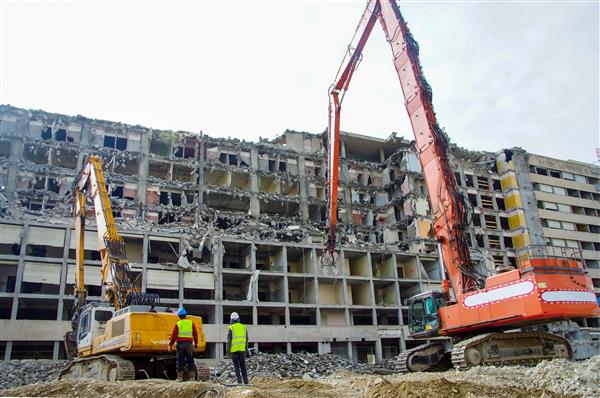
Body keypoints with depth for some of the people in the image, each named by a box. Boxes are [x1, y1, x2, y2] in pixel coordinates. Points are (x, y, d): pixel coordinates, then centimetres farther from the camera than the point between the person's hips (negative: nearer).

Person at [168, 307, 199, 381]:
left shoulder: (177, 324, -1)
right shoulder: (191, 323, 6)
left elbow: (173, 336, -2)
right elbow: (195, 334, 9)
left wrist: (170, 345, 6)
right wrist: (196, 343, 21)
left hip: (180, 344, -2)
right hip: (189, 344, 2)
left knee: (180, 361, 4)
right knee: (190, 361, 8)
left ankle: (180, 377, 2)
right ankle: (192, 376, 6)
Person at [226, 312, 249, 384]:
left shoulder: (231, 328, -3)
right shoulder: (244, 327, 9)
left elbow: (228, 340, -6)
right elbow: (246, 339, 12)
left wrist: (227, 351, -1)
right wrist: (246, 349, 17)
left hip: (234, 349, -4)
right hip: (242, 349, 4)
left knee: (236, 366, 1)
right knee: (243, 366, 11)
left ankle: (239, 380, -4)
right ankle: (246, 381, 10)